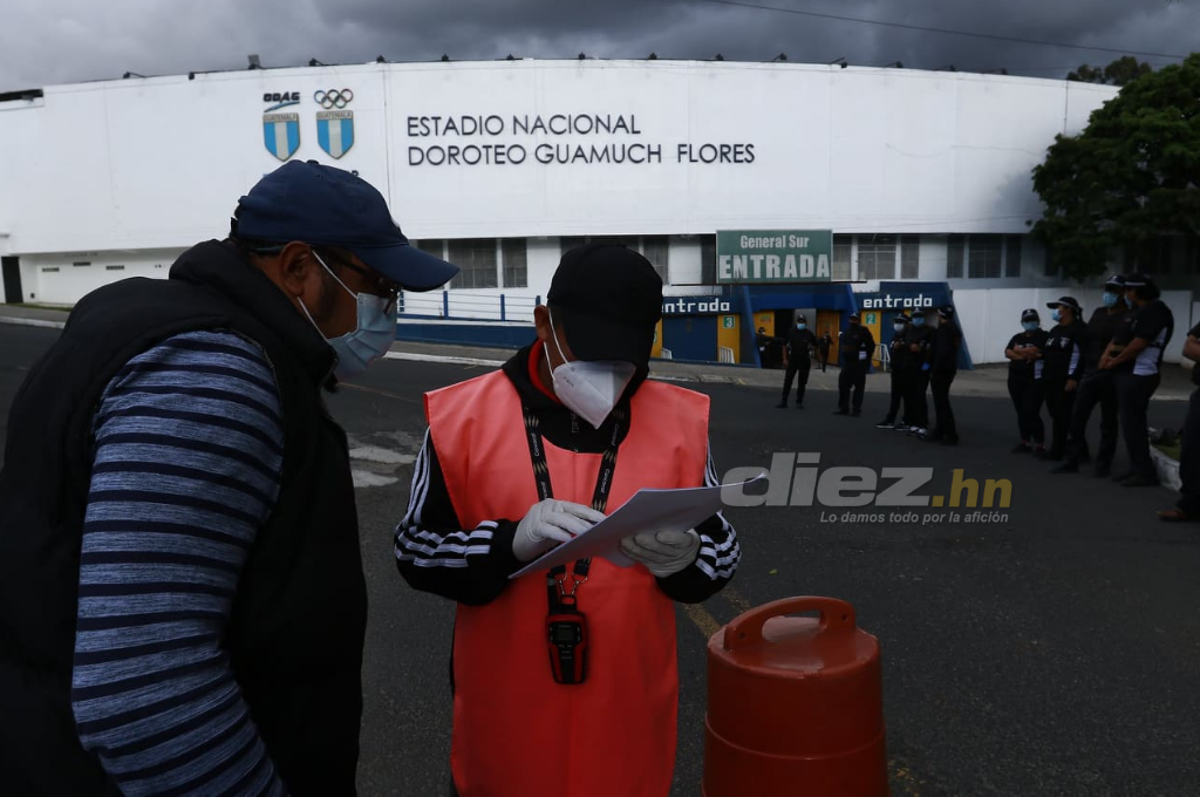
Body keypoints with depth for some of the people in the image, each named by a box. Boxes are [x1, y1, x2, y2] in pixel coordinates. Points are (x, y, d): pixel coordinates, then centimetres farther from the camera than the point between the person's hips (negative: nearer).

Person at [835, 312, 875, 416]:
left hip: (859, 364, -7)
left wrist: (866, 359, -5)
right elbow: (841, 344, 26)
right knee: (843, 385, 5)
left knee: (858, 387, -2)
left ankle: (856, 409, 2)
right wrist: (843, 349, 8)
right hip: (847, 362, 7)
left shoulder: (864, 331, -7)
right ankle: (843, 408, 12)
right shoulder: (846, 332, 15)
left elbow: (871, 346, -6)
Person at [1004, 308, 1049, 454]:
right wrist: (1025, 355, -13)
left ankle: (1040, 445, -5)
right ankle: (1025, 443, 16)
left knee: (1031, 413, -12)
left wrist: (1017, 350, -3)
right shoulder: (1017, 337, 14)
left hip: (1035, 380, -6)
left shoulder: (1043, 336, -4)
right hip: (1016, 379, 6)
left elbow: (1034, 351, -19)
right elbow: (1007, 353, 0)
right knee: (1021, 413, 9)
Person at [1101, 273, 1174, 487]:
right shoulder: (1138, 311, 18)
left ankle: (1145, 472, -4)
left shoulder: (1155, 310, -13)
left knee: (1132, 422, -9)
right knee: (1131, 421, 12)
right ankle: (1137, 468, 19)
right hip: (1129, 373, 10)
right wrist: (1107, 354, -1)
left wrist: (1114, 361, -10)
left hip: (1139, 374, -10)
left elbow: (1138, 344, -20)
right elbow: (1120, 337, 17)